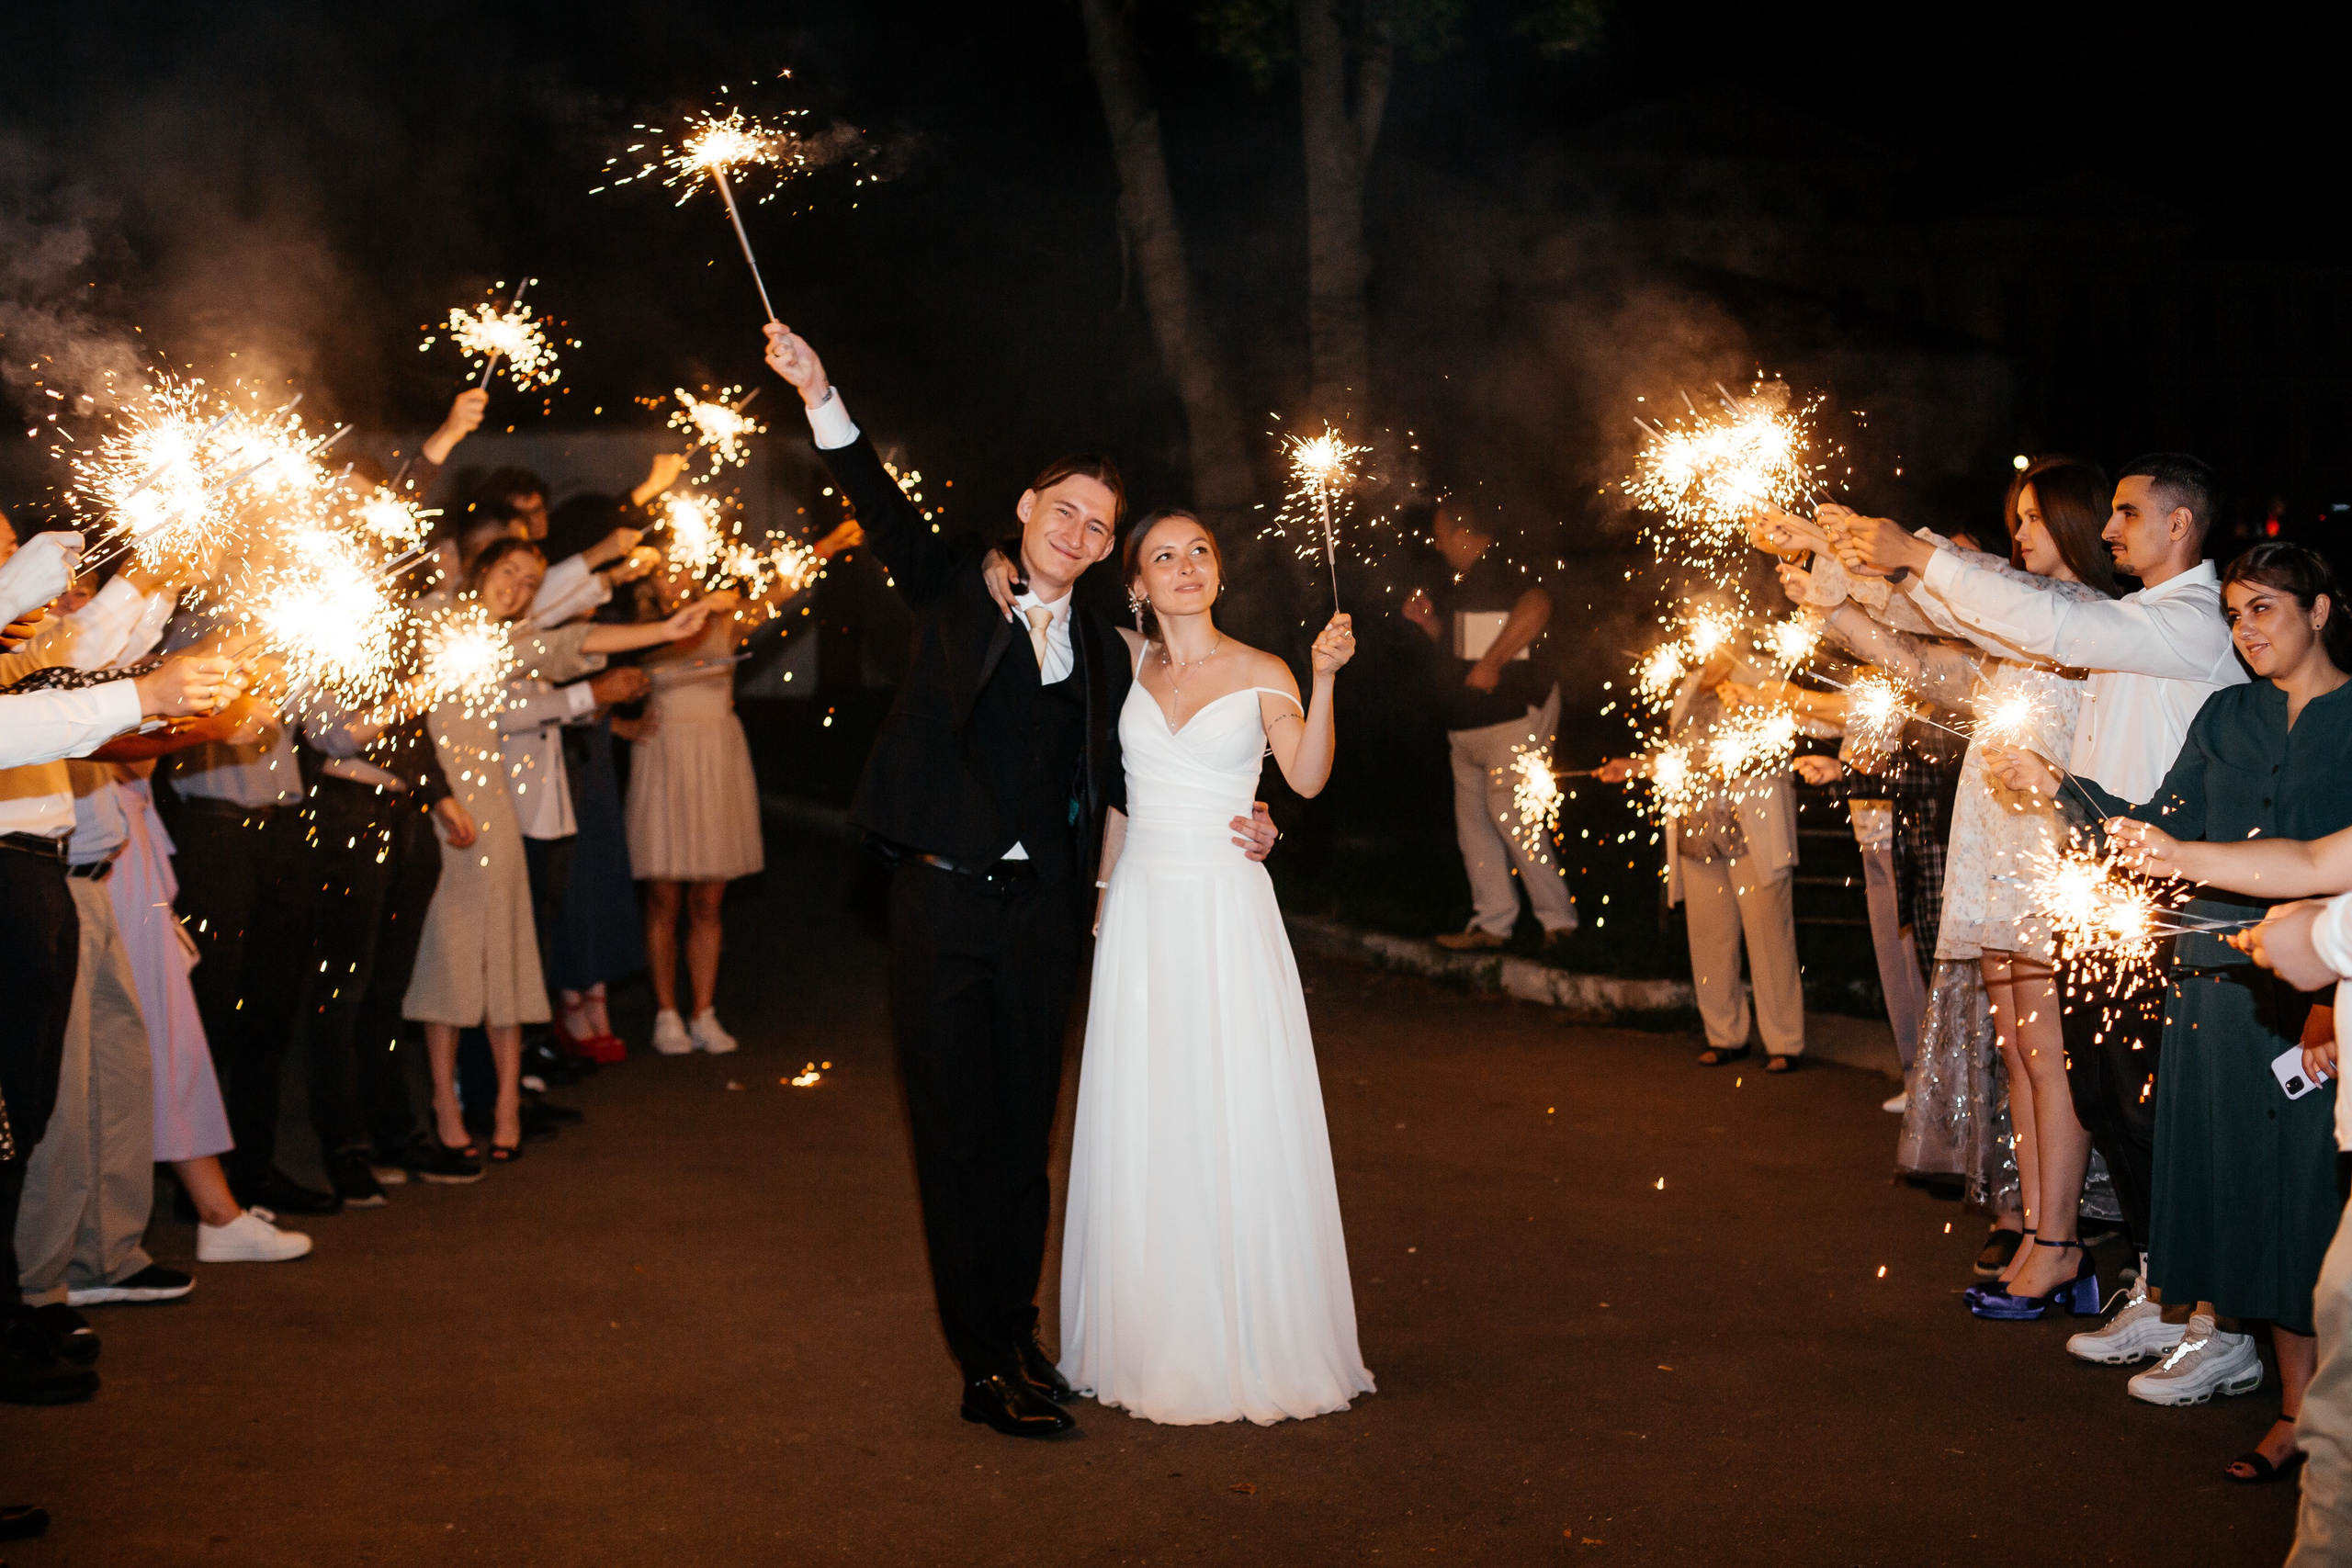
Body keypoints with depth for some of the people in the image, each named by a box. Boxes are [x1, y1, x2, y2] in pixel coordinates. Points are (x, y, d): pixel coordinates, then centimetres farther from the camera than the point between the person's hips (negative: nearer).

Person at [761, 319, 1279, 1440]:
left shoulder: (1103, 654, 11)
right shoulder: (956, 589, 3)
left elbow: (1113, 778, 16)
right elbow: (885, 513, -10)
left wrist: (1225, 826, 4)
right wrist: (821, 400, -24)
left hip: (1042, 914, 3)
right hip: (943, 899, -3)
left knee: (1023, 1134, 11)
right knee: (957, 1135, 0)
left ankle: (1016, 1337, 24)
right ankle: (989, 1369, 5)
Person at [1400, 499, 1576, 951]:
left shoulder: (1503, 569, -12)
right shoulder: (1460, 582, 20)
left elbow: (1536, 608, -30)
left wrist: (1491, 663, -28)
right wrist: (1427, 619, 14)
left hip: (1514, 714, -11)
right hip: (1469, 725, 11)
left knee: (1509, 815, -14)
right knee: (1473, 819, 9)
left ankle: (1558, 917, -6)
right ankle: (1492, 922, 13)